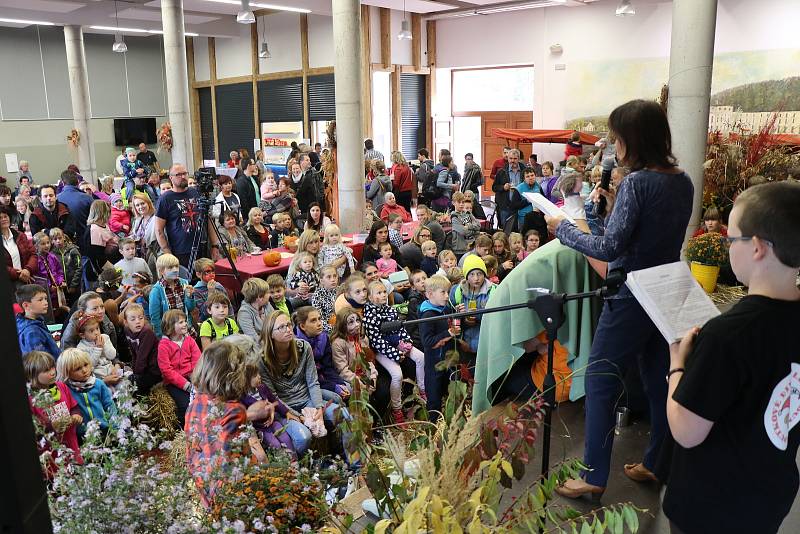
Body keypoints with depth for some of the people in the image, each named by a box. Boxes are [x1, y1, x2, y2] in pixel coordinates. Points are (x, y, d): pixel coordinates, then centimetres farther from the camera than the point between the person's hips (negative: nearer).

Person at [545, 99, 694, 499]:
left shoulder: (636, 183, -19)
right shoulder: (683, 182, 5)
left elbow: (610, 248, -23)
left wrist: (562, 229, -12)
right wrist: (617, 207, 9)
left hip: (631, 298, -8)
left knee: (600, 381, 2)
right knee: (659, 380, 18)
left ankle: (594, 476, 9)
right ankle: (658, 463, 33)